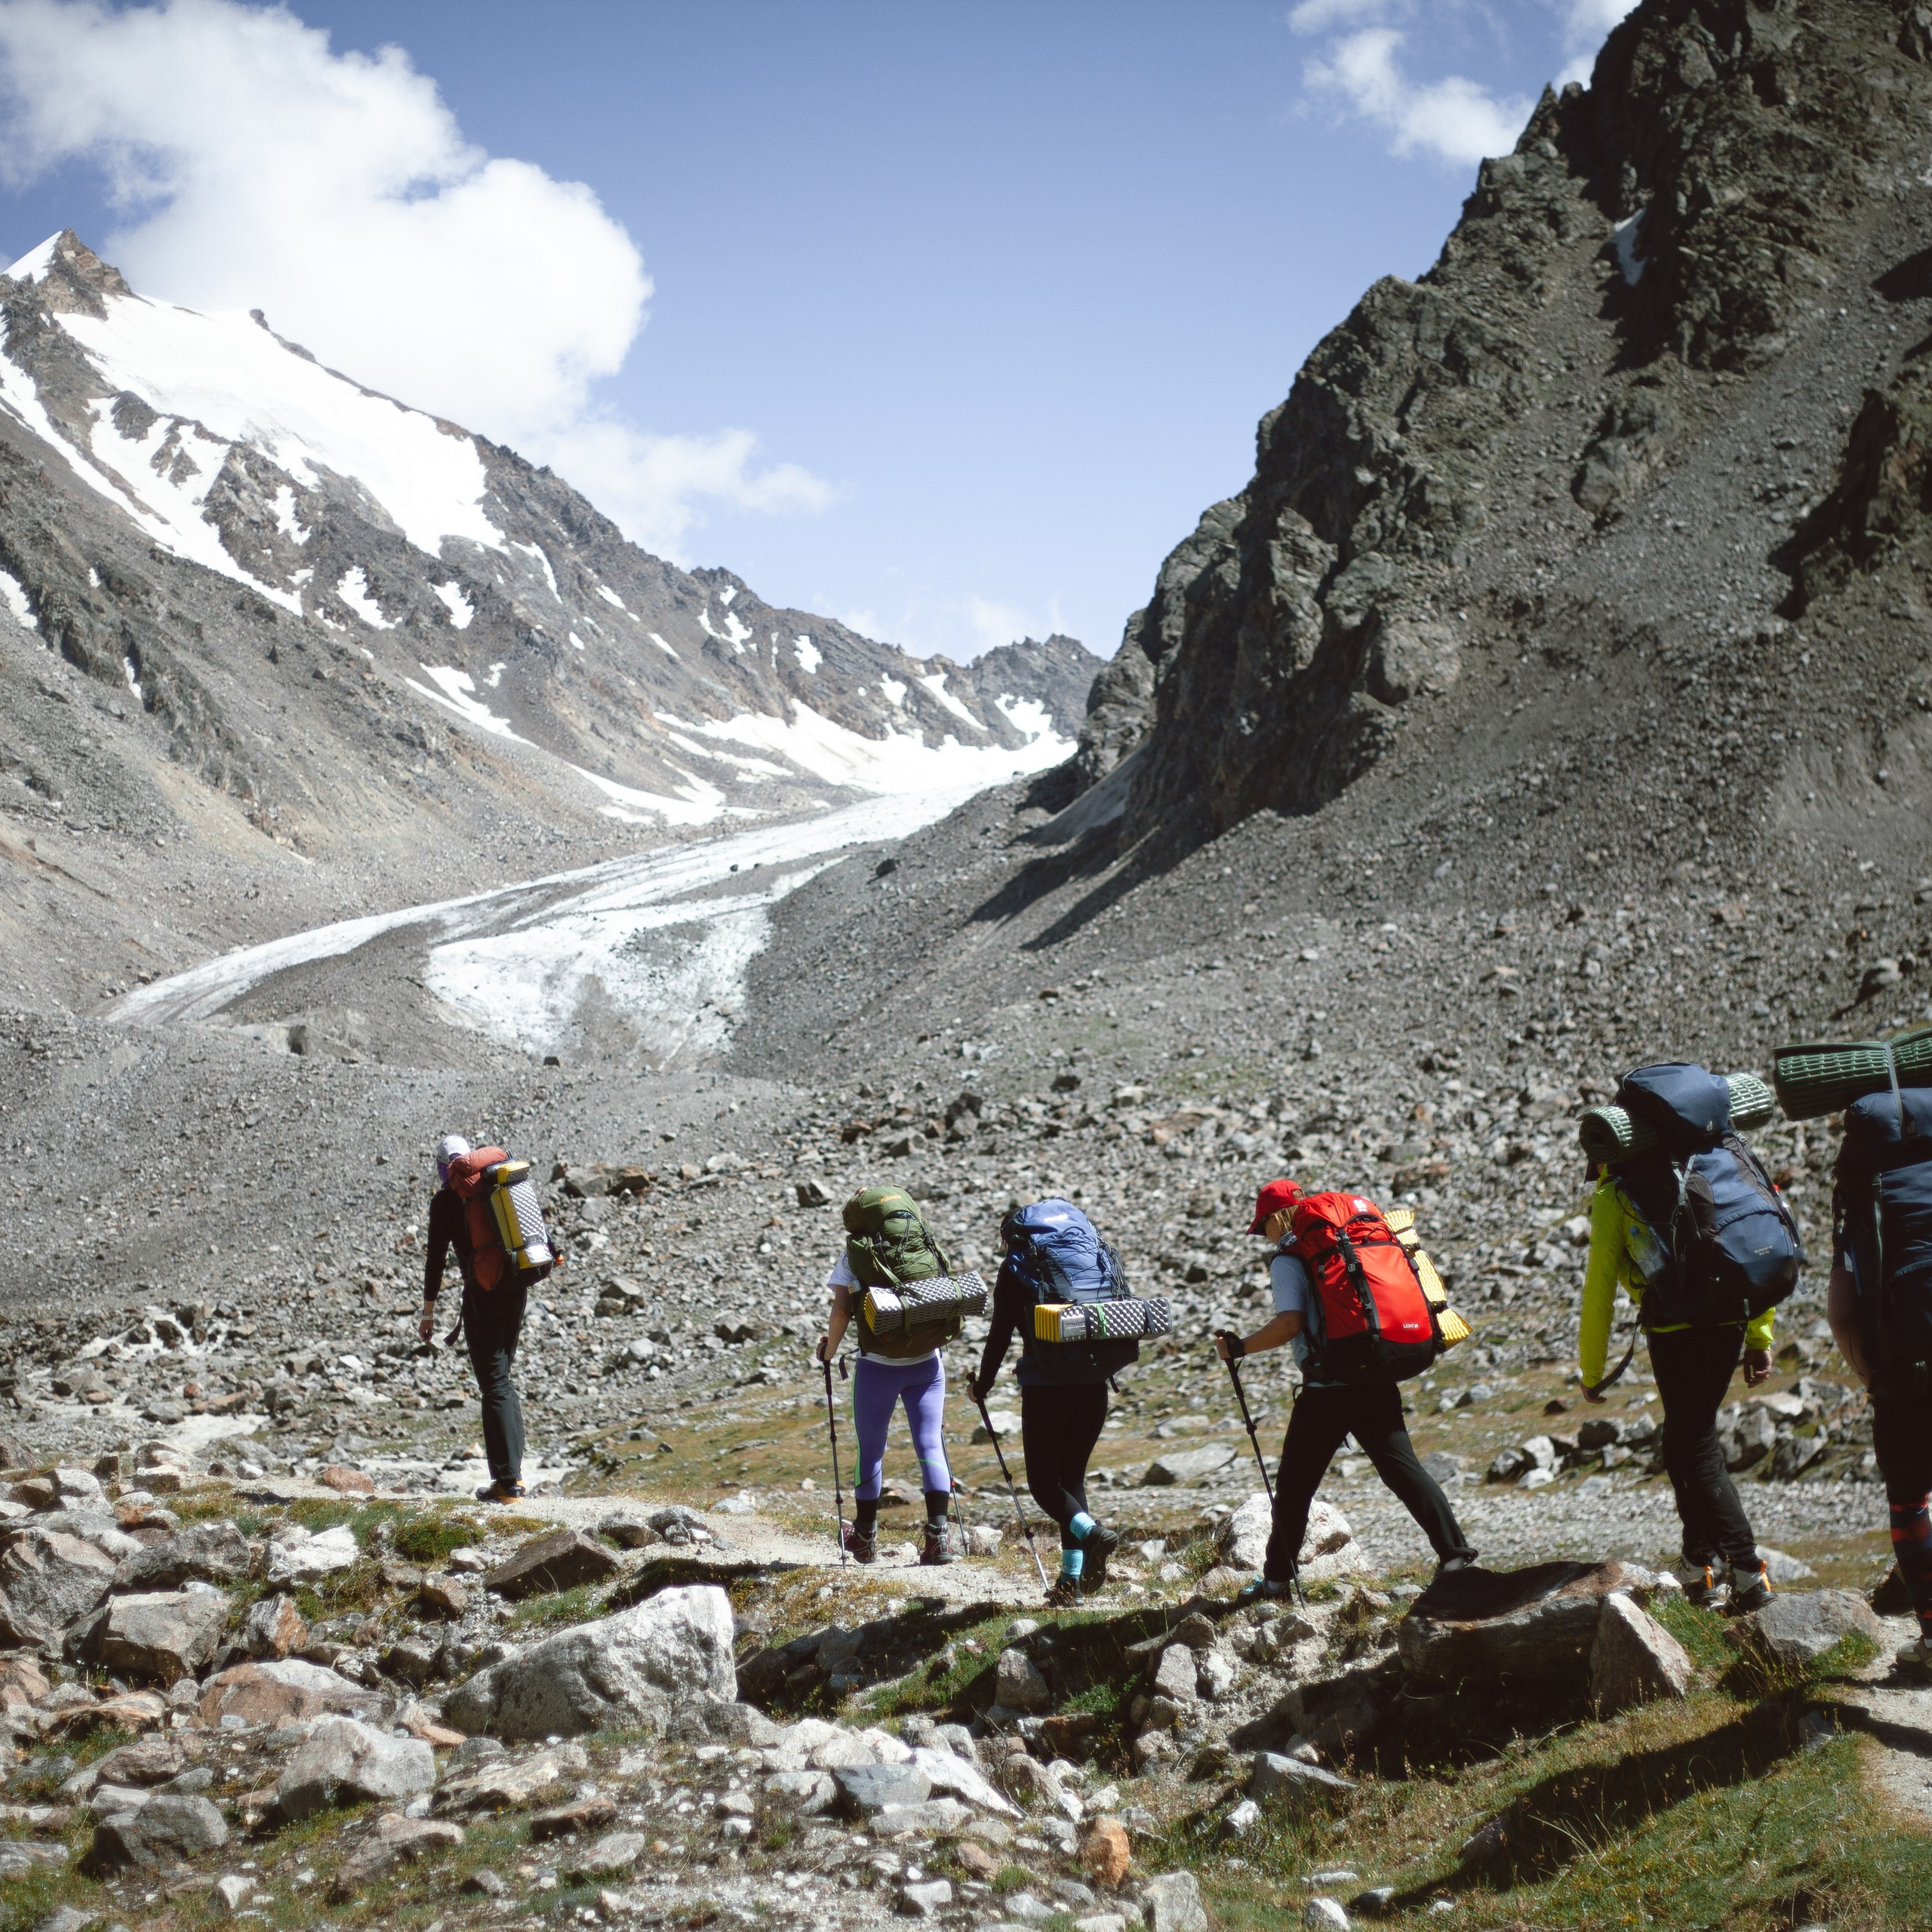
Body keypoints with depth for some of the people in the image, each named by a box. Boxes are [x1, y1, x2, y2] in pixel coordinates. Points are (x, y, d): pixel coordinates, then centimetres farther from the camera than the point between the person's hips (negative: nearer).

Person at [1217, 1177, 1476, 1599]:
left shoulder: (1287, 1259, -4)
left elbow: (1290, 1324, -17)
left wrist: (1238, 1348, -8)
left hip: (1327, 1390, -6)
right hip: (1377, 1383, 6)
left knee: (1295, 1485, 5)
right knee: (1403, 1468, 7)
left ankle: (1277, 1577, 11)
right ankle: (1454, 1551, -2)